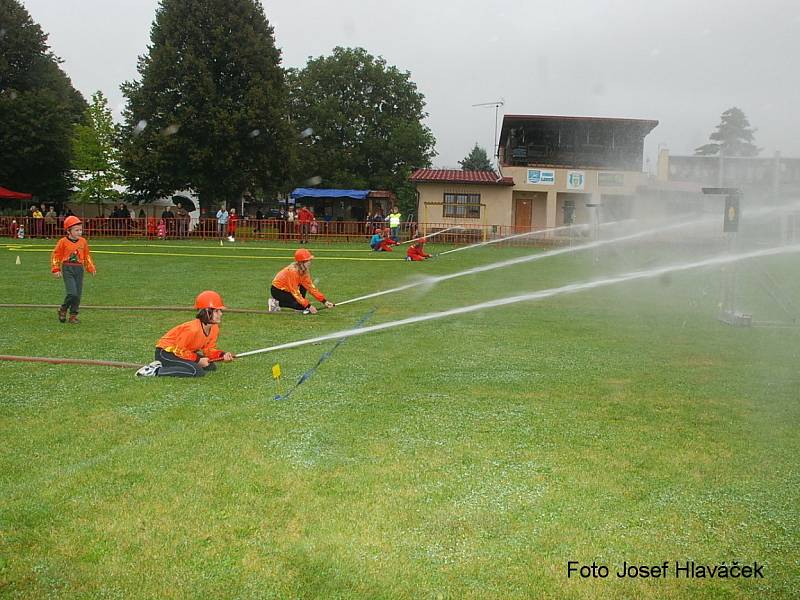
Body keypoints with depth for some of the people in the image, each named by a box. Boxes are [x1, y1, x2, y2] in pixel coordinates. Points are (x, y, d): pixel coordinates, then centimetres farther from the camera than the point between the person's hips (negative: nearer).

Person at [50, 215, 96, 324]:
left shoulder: (83, 241, 8)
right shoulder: (63, 241, -4)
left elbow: (87, 255, 19)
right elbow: (56, 255, 3)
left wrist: (91, 268, 15)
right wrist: (56, 269, -2)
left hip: (79, 269, 4)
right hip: (67, 269, -4)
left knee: (78, 295, 4)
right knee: (72, 293, -15)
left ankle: (73, 315, 16)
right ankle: (63, 309, 10)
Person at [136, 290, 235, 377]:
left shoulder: (215, 328, -3)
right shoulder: (192, 329, -28)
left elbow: (209, 349, 4)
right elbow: (179, 350, -23)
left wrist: (223, 355, -14)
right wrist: (198, 359, -21)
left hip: (183, 351, 10)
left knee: (211, 367, 1)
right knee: (197, 371, -27)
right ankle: (156, 371, -21)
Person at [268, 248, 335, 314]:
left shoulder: (305, 271, -4)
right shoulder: (293, 271, -29)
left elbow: (311, 287, -3)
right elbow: (295, 292, -28)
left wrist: (324, 301, -11)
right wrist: (309, 306, -29)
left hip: (287, 289, 9)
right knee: (301, 306, -19)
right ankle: (277, 303, -7)